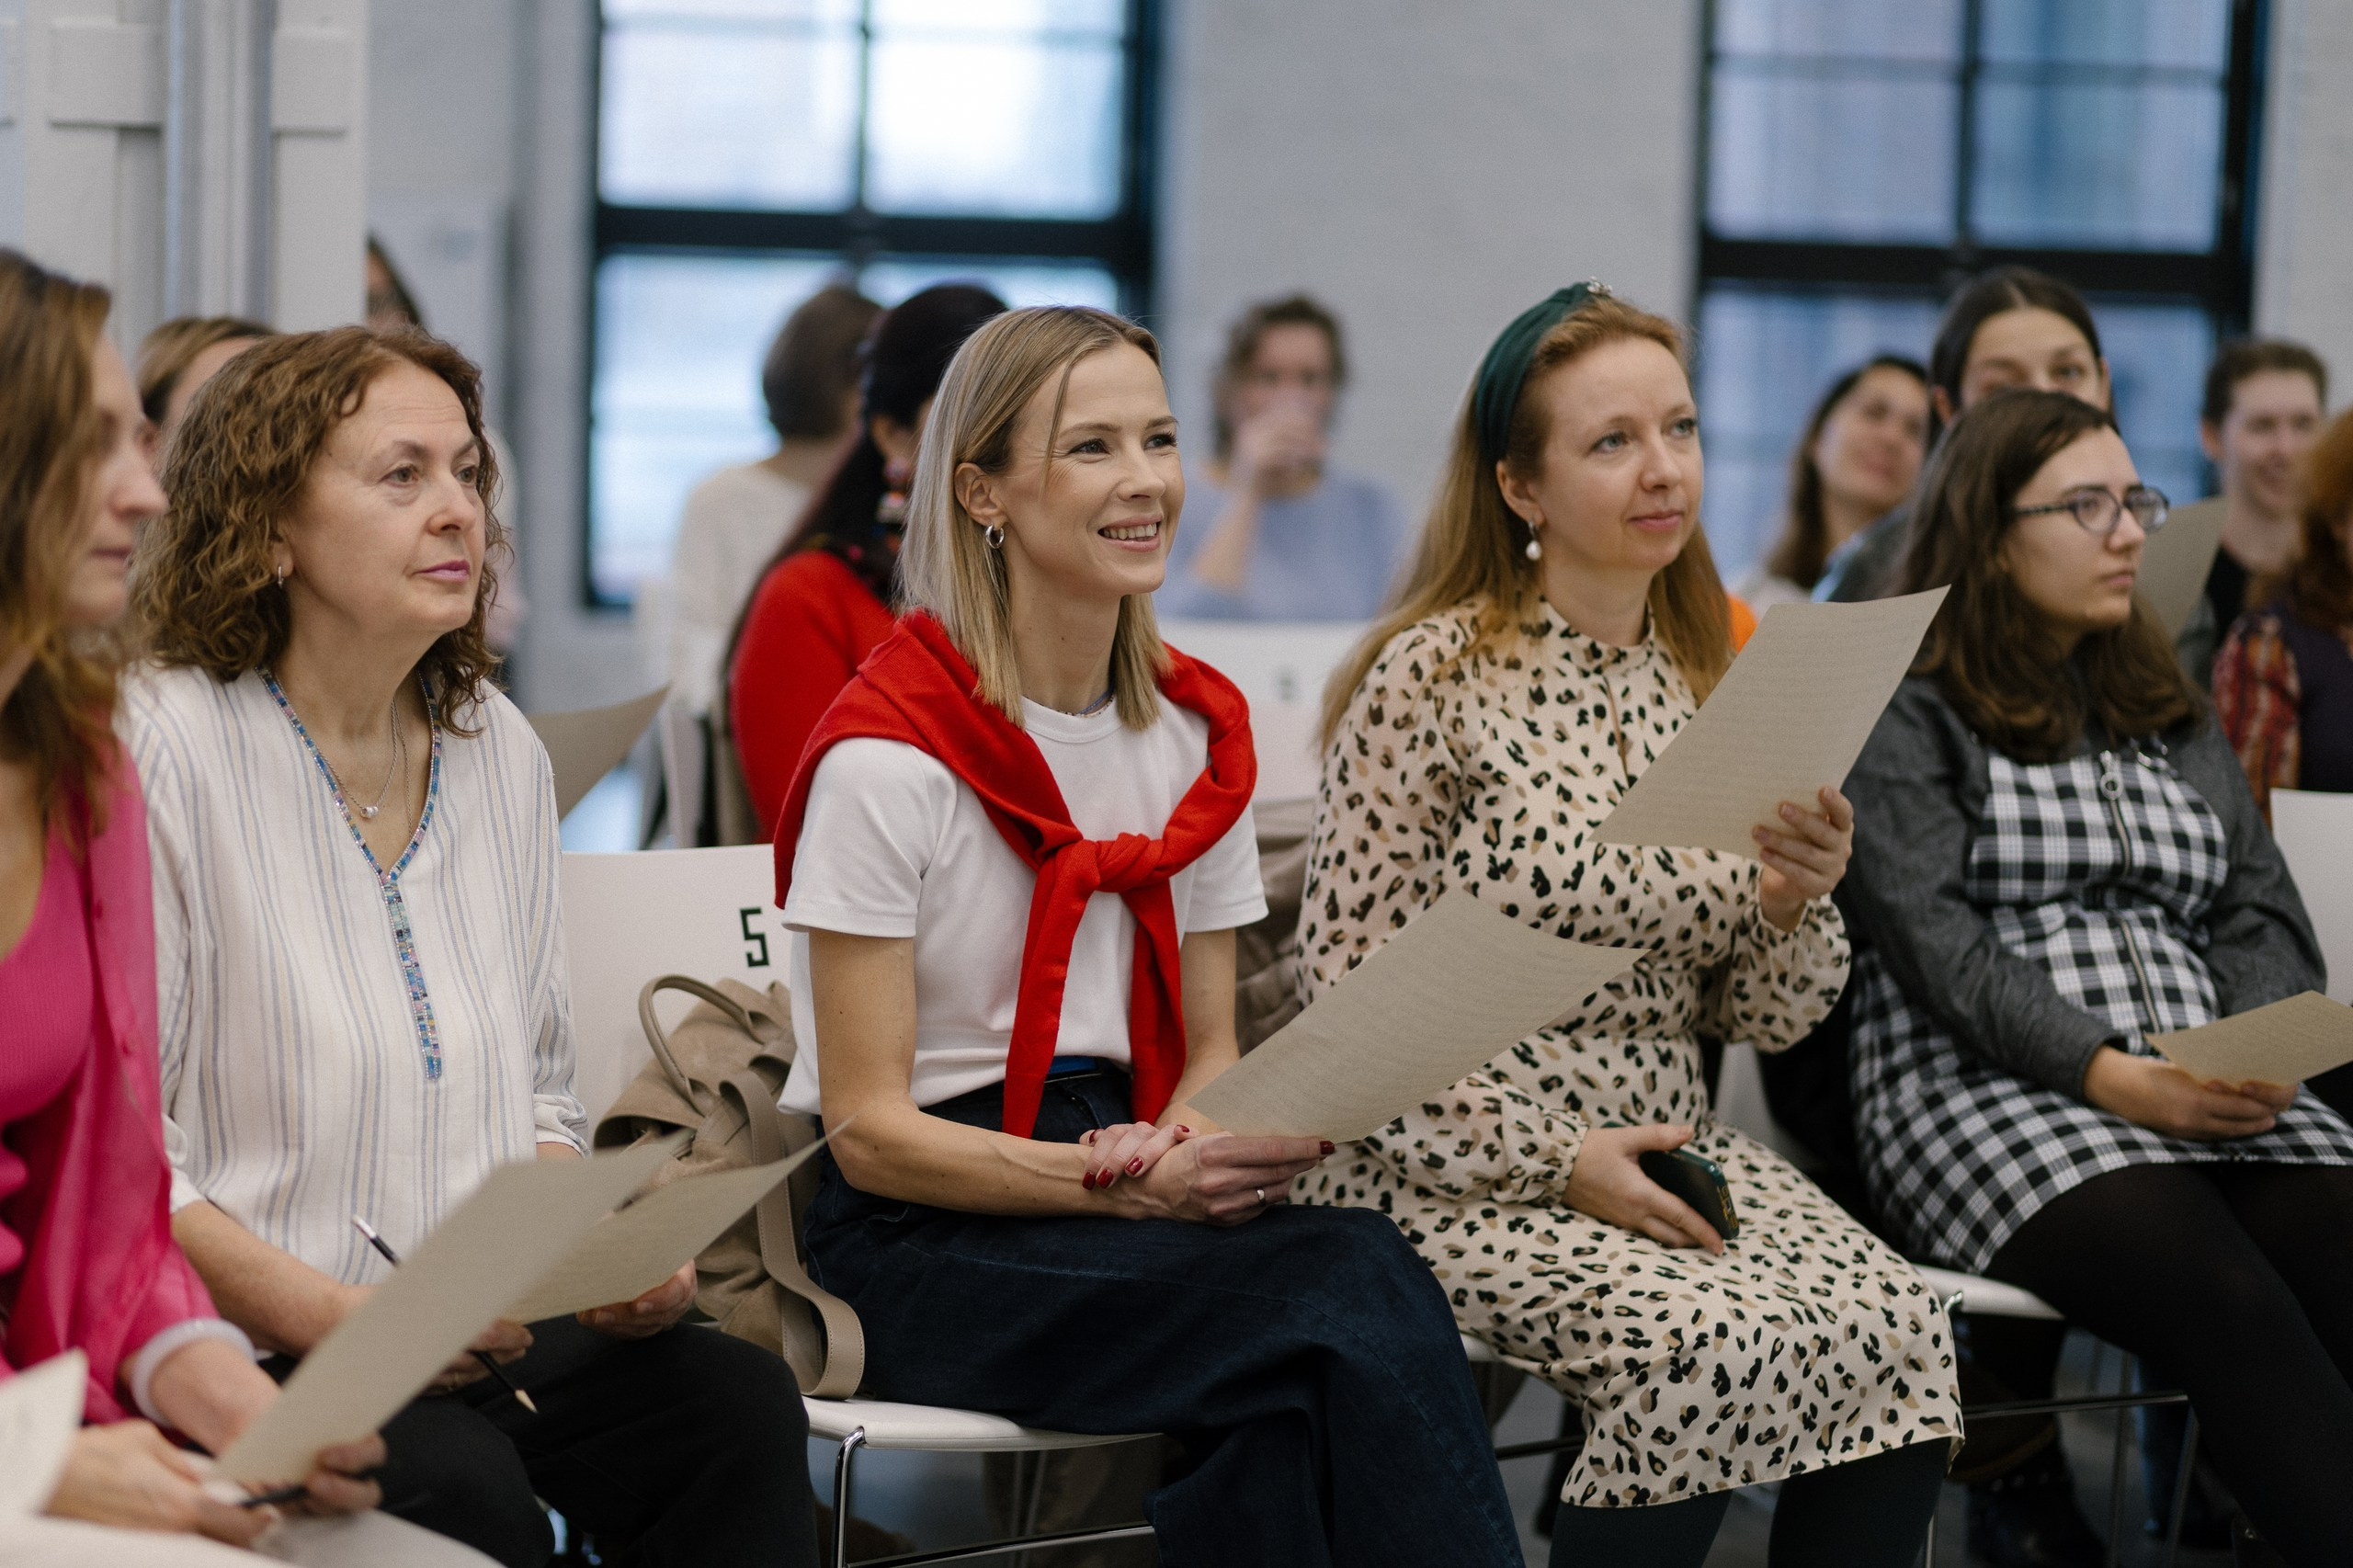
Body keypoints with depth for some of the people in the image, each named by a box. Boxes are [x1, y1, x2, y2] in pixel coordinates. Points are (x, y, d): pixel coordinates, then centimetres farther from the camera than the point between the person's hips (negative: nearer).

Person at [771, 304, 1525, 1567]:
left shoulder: (1198, 735, 10)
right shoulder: (890, 755, -11)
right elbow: (869, 1128, -12)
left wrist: (1190, 1150, -10)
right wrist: (1122, 1181, -24)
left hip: (1123, 1214, 6)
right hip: (919, 1238, -6)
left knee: (1283, 1422, -31)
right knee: (1353, 1287, -30)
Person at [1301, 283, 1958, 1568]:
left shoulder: (1712, 685, 11)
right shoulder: (1433, 676, -7)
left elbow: (1759, 1020, 14)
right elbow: (1344, 988, -8)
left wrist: (1794, 902, -8)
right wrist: (1549, 1159, -15)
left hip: (1664, 1148, 5)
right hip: (1459, 1164, -5)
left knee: (1898, 1327, -22)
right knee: (1715, 1343, -30)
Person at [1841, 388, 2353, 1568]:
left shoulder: (2170, 718, 26)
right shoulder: (1905, 715, 7)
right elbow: (1934, 941, -6)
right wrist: (2112, 1075, -18)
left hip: (2209, 1096, 5)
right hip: (1988, 1094, -5)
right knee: (2228, 1299, -34)